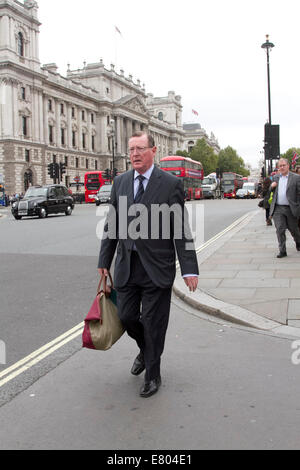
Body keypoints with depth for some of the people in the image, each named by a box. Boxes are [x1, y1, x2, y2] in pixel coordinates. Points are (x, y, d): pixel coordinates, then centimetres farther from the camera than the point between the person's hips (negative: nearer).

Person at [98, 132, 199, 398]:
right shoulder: (120, 182, 7)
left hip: (157, 267, -4)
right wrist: (104, 261, 11)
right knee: (126, 317, 10)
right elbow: (112, 224, 11)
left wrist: (189, 269, -12)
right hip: (127, 266, 4)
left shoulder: (171, 184, -7)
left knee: (153, 324, 5)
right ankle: (146, 350, 43)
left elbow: (181, 229, -8)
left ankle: (153, 376, 26)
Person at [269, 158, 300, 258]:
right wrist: (272, 186, -2)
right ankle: (282, 251, 1)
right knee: (280, 230, -5)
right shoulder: (275, 177, 12)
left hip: (290, 209, -2)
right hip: (278, 209, 2)